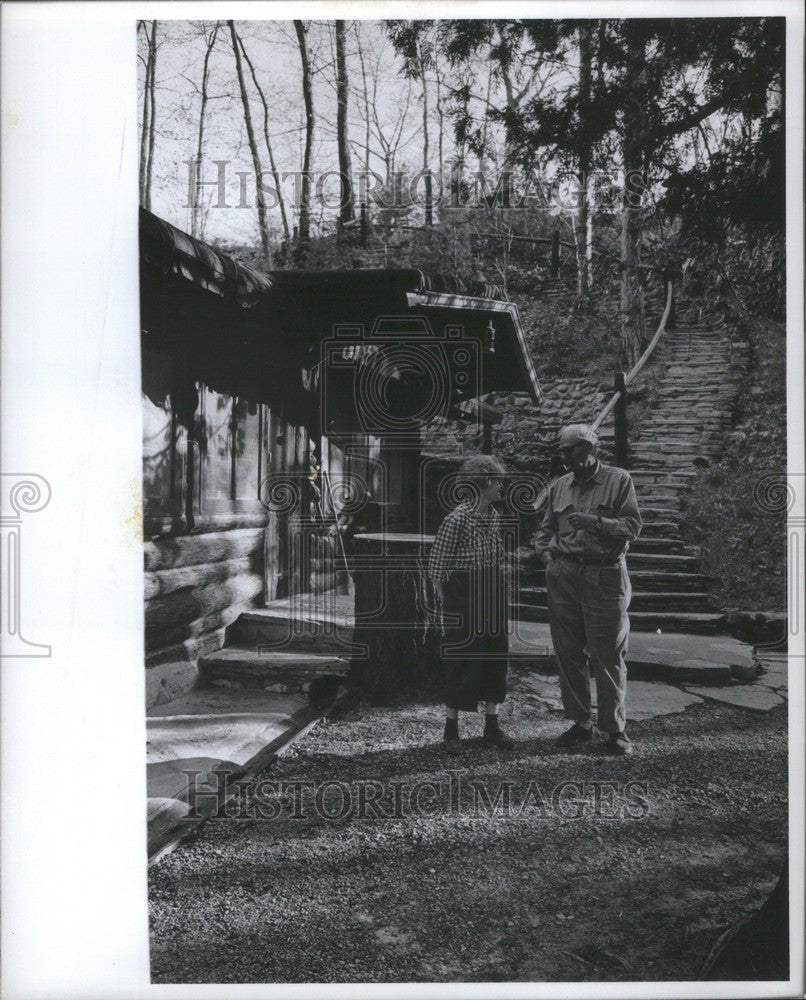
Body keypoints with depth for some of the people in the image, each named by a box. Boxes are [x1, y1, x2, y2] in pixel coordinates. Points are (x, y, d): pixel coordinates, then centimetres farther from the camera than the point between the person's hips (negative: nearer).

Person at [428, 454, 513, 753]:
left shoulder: (494, 516, 8)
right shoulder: (457, 519, -15)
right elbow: (437, 566, -12)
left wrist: (498, 592, 10)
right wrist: (445, 604, -9)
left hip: (493, 594, 7)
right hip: (463, 594, -7)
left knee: (496, 655, 11)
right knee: (460, 660, 0)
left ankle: (492, 726, 24)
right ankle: (451, 730, 14)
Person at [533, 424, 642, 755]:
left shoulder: (619, 480, 2)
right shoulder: (558, 486, 14)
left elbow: (633, 526, -5)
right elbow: (545, 528, 22)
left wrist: (595, 522, -18)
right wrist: (545, 551, 3)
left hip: (605, 575, -4)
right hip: (563, 575, 4)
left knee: (608, 655, -3)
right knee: (568, 653, 7)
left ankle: (615, 728, 8)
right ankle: (580, 722, 19)